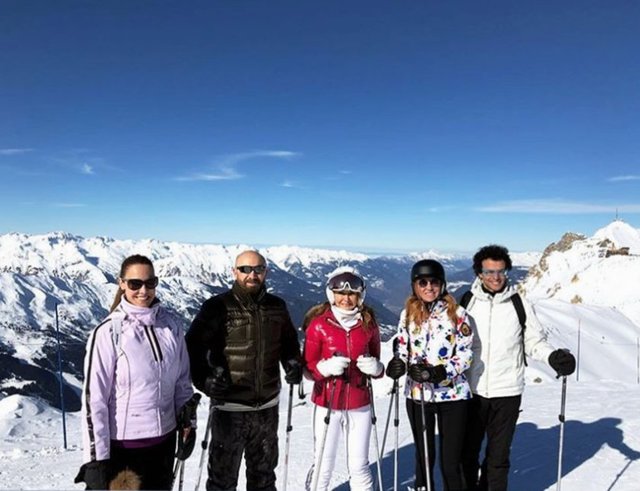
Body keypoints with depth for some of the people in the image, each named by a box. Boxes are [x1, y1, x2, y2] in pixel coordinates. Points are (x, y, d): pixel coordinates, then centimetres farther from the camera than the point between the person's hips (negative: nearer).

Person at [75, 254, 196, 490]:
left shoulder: (170, 324, -2)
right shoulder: (108, 332, -15)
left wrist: (188, 421, 7)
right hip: (122, 444, -4)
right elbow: (93, 397, -14)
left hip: (164, 439, 4)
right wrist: (96, 458, -13)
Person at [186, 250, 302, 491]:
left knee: (264, 471, 23)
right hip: (229, 406, -4)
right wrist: (204, 379, -24)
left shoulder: (277, 306, 3)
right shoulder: (217, 307, -11)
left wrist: (293, 363, -1)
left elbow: (289, 340, 16)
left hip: (267, 405, 4)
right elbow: (193, 346, -11)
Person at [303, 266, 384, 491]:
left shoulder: (368, 324, 1)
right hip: (327, 404, -2)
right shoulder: (319, 324, -7)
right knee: (323, 465, 4)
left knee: (359, 466, 11)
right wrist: (325, 367, -23)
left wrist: (376, 368, -12)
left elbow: (375, 360, 11)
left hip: (359, 404, 2)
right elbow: (307, 365, -4)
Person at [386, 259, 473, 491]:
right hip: (418, 394, 3)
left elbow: (466, 353, -6)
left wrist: (440, 373, -20)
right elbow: (402, 349, 9)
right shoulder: (408, 314, 3)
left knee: (451, 461, 3)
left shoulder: (456, 313, -5)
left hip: (452, 394, -2)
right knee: (424, 457, 17)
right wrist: (397, 365, -13)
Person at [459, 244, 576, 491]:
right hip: (471, 391, 1)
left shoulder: (519, 305, -3)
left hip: (507, 392, 0)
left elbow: (534, 342, 2)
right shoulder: (466, 303, -3)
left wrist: (553, 356, -16)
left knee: (498, 456, 13)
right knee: (467, 452, 14)